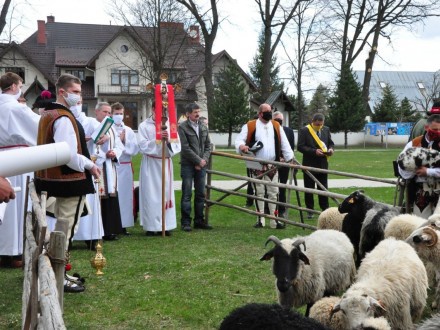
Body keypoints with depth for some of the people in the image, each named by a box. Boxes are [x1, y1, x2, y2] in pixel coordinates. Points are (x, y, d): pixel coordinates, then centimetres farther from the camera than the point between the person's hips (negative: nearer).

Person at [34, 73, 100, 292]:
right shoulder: (64, 118, -20)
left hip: (54, 178, 10)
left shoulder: (48, 114, 12)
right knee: (67, 229, -3)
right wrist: (90, 165, -14)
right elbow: (68, 155, -27)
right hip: (70, 180, -10)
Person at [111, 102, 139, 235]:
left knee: (125, 195, 6)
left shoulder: (129, 131, 13)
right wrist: (119, 140, -10)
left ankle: (123, 225, 13)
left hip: (125, 167, 5)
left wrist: (124, 140, -7)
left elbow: (135, 149, 6)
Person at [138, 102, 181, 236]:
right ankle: (151, 227, 4)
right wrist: (157, 139, -21)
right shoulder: (144, 126, -1)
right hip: (150, 164, -3)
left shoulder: (170, 125, 6)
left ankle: (166, 226, 12)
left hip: (166, 163, 3)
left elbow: (177, 146, 4)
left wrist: (168, 140, -16)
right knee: (151, 194, -2)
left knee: (166, 193, 5)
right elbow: (143, 146, -8)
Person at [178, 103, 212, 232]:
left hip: (201, 165, 5)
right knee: (187, 194, -3)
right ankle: (185, 222, 1)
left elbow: (208, 146, 14)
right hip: (188, 165, -5)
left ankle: (199, 220, 16)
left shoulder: (203, 127, 13)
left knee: (200, 194, 8)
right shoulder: (183, 127, -6)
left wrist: (204, 160, -2)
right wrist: (198, 160, -11)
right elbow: (185, 148, -12)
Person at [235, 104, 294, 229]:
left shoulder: (276, 126, 9)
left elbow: (284, 143, 7)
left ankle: (274, 221, 7)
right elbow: (239, 139, -2)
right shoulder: (250, 126, 0)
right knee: (259, 193, 6)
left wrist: (290, 158, -2)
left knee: (273, 193, 3)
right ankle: (260, 220, 14)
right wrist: (242, 146, -25)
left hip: (272, 166, 2)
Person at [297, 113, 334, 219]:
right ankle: (310, 211, 12)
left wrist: (331, 149, -6)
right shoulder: (304, 130, -7)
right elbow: (300, 146, -12)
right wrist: (314, 151, -21)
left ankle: (325, 209, 14)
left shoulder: (326, 130, 9)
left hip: (323, 163, 4)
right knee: (309, 189, 4)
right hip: (309, 164, -4)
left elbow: (331, 143, 17)